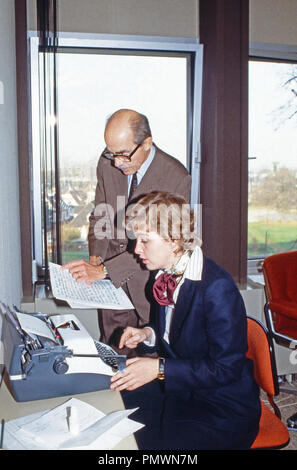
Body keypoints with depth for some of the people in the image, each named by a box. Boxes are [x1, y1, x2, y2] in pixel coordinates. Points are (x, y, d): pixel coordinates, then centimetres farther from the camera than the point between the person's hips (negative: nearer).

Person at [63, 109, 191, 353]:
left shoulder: (176, 177, -19)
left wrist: (104, 270, -25)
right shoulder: (108, 163, -3)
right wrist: (96, 257, -8)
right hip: (111, 279, 4)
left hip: (151, 282, -4)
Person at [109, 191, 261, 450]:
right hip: (177, 388, 7)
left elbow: (226, 368, -23)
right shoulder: (166, 274, 0)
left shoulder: (217, 287, -25)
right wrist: (148, 334, -4)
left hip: (223, 407, -7)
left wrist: (160, 368, -24)